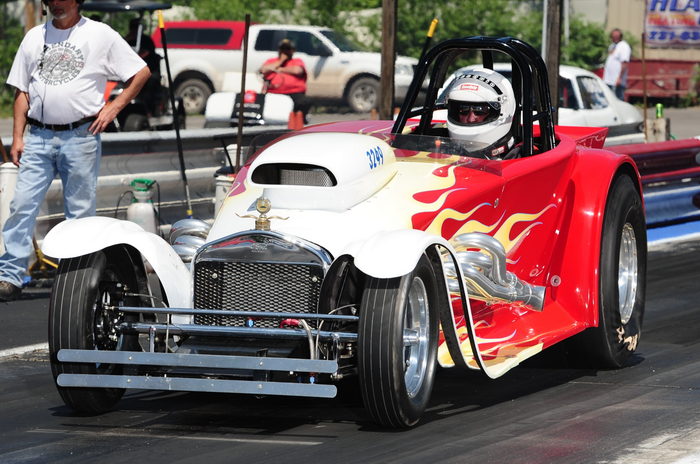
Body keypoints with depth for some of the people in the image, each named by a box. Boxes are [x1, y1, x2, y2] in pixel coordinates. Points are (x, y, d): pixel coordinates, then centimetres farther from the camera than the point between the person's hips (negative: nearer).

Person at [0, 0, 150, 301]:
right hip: (38, 137, 3)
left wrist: (113, 107, -4)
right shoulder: (35, 37, 13)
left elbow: (141, 73, 5)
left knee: (80, 213, 3)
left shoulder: (101, 35, 2)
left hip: (81, 137, -3)